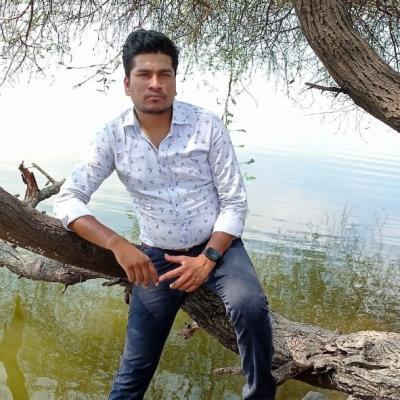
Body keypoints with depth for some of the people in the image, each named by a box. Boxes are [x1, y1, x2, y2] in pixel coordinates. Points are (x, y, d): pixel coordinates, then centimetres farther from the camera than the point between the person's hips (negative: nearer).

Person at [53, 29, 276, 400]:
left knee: (250, 307, -29)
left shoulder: (207, 125, -11)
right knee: (134, 370, 3)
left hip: (217, 245, -1)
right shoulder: (112, 136, -8)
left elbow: (235, 202, -9)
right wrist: (118, 244, -25)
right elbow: (67, 200, -11)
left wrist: (208, 259, -21)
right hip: (157, 256, 1)